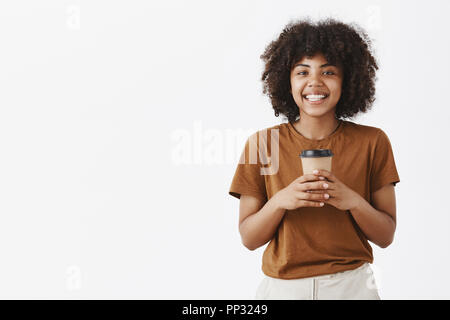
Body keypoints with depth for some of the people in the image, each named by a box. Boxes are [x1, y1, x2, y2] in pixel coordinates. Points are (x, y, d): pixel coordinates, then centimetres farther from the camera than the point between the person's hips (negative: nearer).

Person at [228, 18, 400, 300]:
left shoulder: (372, 142, -4)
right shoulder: (261, 143, -5)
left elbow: (386, 237, -2)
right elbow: (249, 239, -3)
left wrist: (352, 201, -19)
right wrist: (280, 202, -21)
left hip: (352, 285, 0)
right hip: (282, 286, 0)